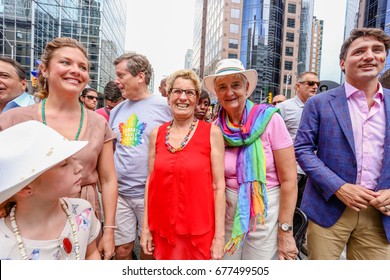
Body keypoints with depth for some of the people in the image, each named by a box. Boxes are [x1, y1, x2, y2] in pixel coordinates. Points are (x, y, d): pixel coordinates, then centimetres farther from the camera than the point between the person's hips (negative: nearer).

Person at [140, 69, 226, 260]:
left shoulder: (212, 132, -8)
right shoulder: (156, 134, 1)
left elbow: (218, 186, -8)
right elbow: (151, 181, 6)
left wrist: (219, 236, -8)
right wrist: (145, 227, 6)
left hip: (199, 231, -3)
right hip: (163, 230, 3)